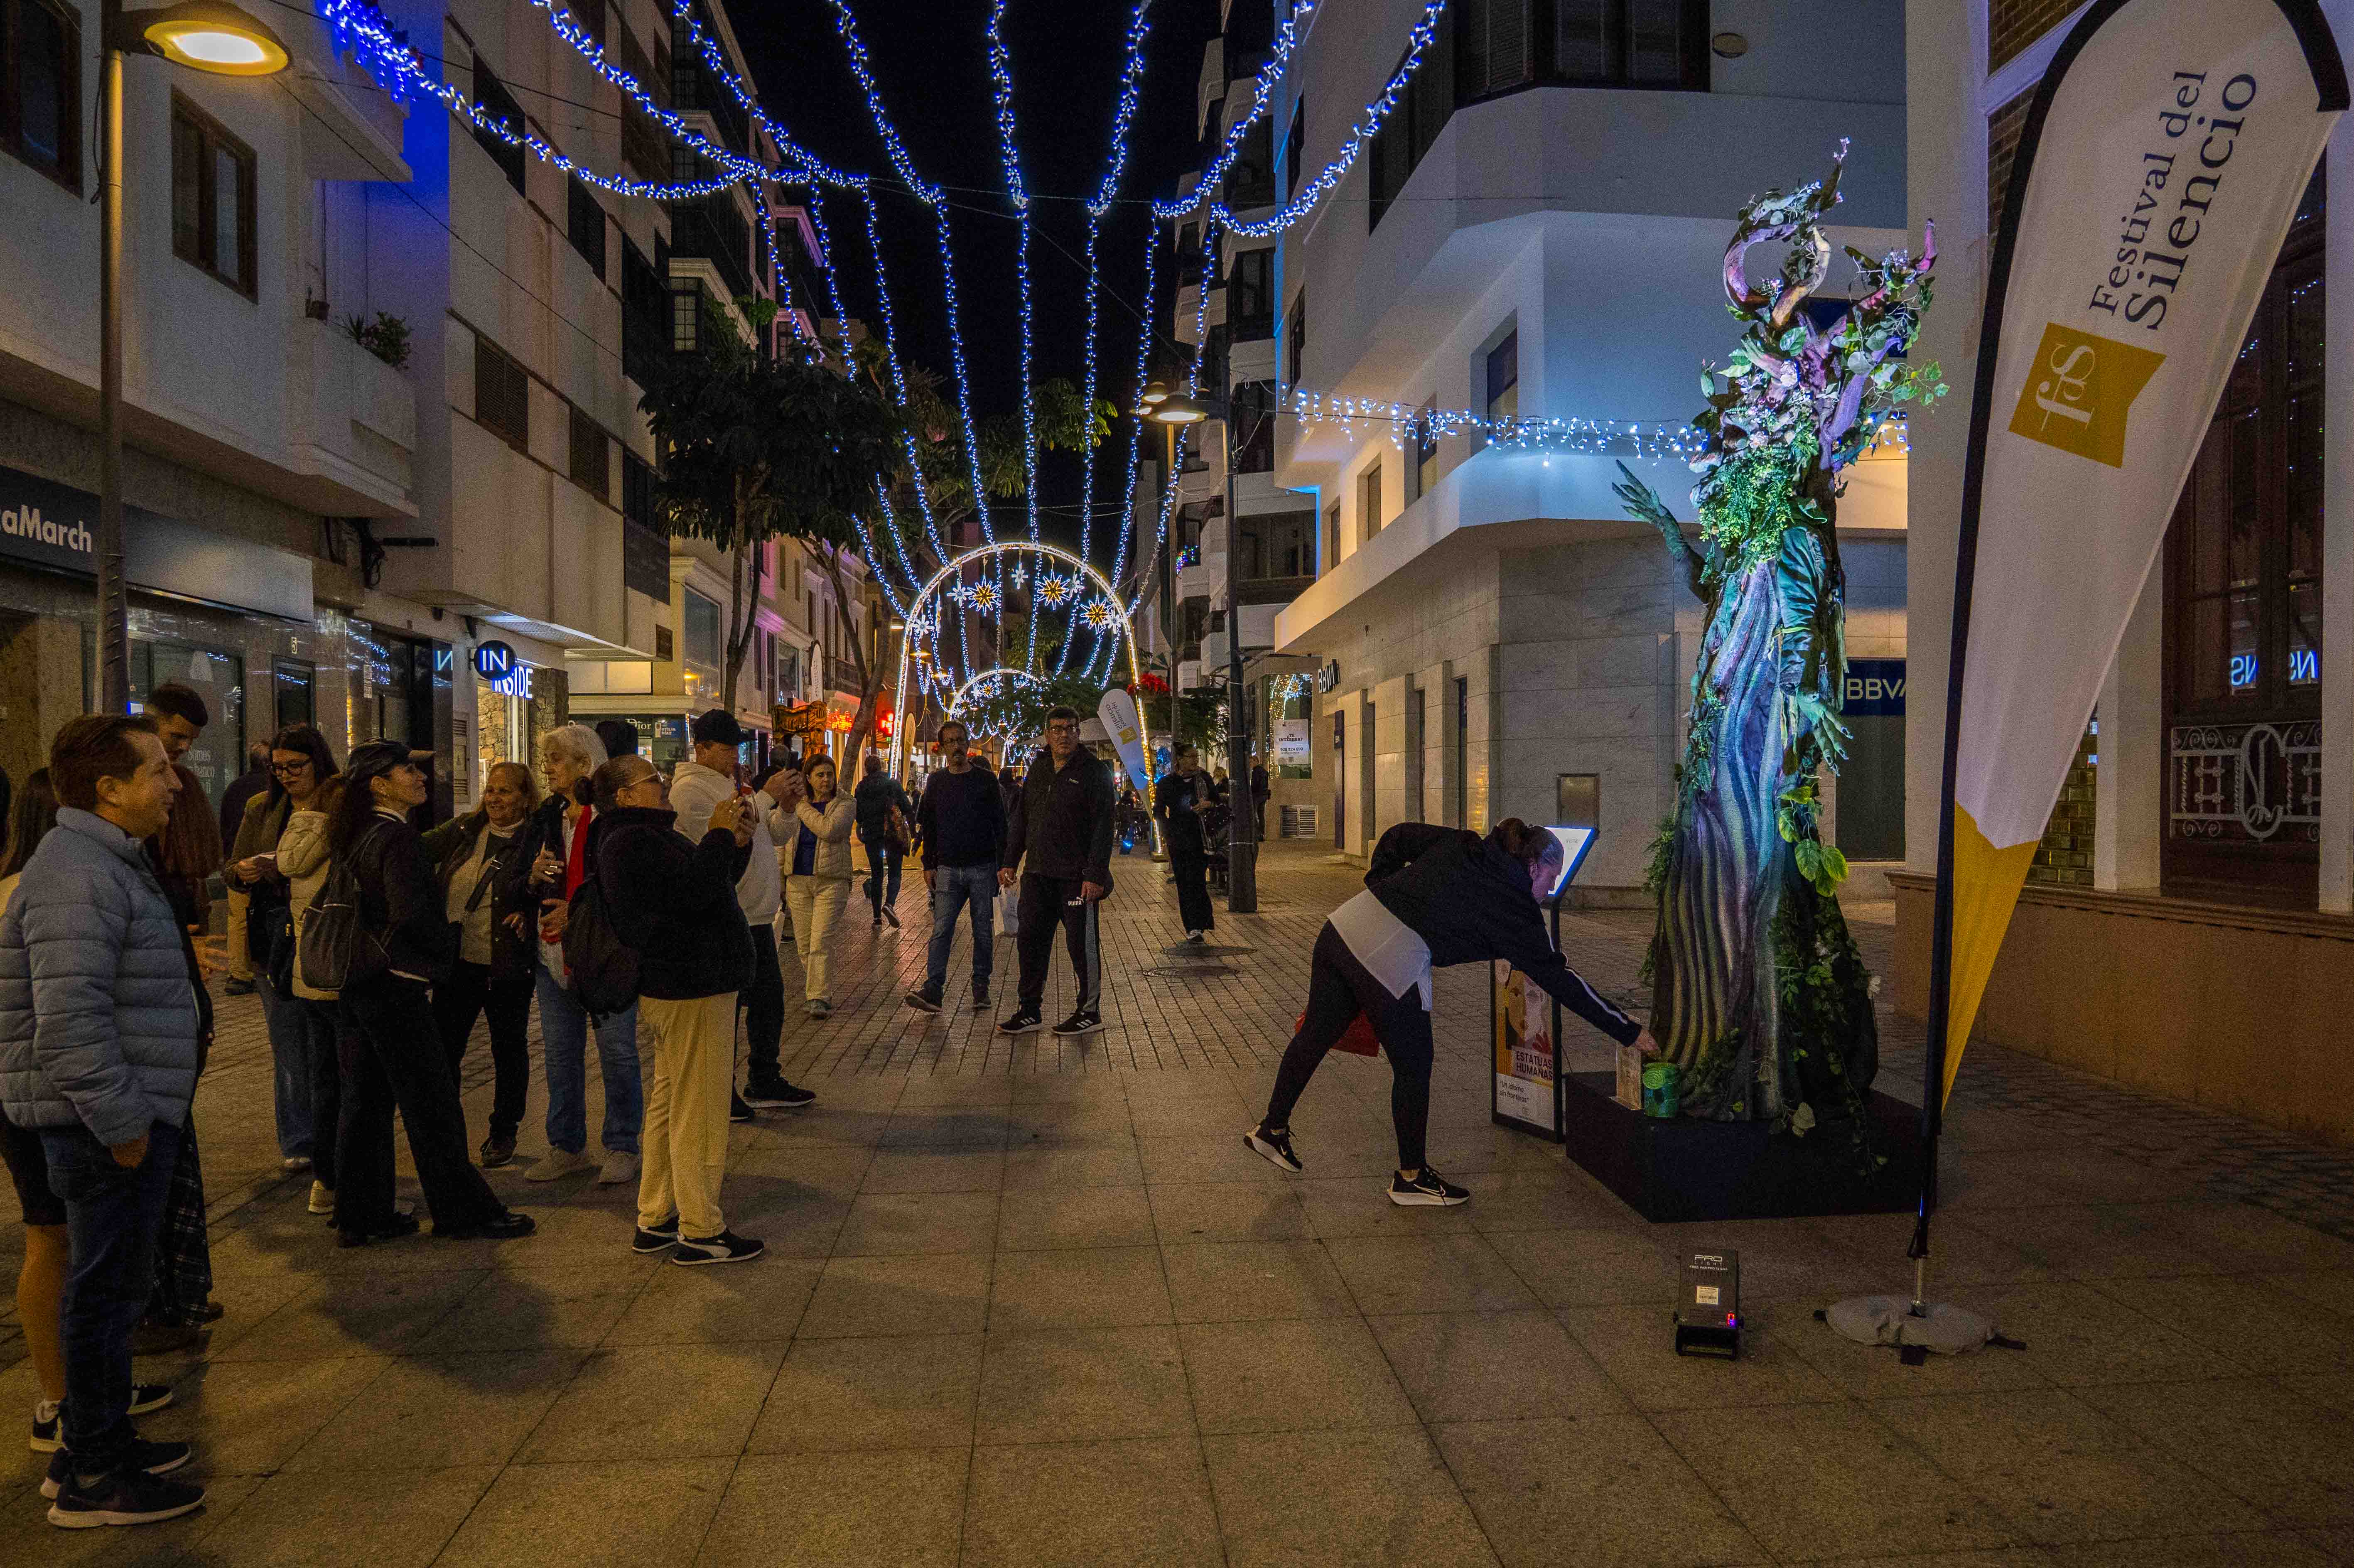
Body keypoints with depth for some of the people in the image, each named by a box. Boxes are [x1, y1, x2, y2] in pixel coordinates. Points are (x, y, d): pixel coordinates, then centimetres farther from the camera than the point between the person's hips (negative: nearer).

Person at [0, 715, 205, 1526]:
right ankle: (93, 1480, 13)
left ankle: (98, 1447, 32)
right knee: (107, 1287, 0)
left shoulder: (108, 864, 15)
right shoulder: (78, 877, -20)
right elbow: (69, 1020, -27)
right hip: (109, 1124, -11)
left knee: (110, 1285, 19)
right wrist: (120, 1122, -22)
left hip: (127, 1116, 11)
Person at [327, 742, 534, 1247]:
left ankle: (360, 1215, 21)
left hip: (357, 985, 9)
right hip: (396, 985, -9)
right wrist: (441, 939, -10)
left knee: (366, 1101, 14)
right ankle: (463, 1210, 10)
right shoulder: (395, 837, -17)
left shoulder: (354, 836, 10)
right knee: (431, 1103, 0)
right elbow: (412, 914, -26)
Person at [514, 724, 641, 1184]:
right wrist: (533, 878, -6)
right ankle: (567, 1146, 24)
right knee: (558, 1053, 12)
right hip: (554, 951, 7)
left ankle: (622, 1147, 13)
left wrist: (580, 909, -17)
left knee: (617, 1051, 1)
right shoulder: (546, 818, 12)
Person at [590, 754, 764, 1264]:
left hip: (671, 987, 12)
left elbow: (713, 880, 19)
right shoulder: (635, 841, -17)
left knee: (667, 1105, 17)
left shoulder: (646, 836, 19)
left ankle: (655, 1221, 27)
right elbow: (696, 890, -28)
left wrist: (736, 844, 3)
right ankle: (701, 1232, 5)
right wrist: (720, 835, -16)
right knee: (699, 1111, -4)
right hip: (691, 990, -12)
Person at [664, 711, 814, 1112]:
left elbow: (775, 836, 18)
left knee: (769, 996, 15)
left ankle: (764, 1082, 27)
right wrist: (765, 797, -19)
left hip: (756, 914, 9)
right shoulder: (689, 788, -11)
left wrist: (786, 807, -2)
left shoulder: (733, 786, 18)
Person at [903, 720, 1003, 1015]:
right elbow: (927, 827, 12)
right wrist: (929, 866, 6)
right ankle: (933, 990, -9)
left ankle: (981, 987, 16)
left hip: (983, 868, -1)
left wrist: (1002, 863, -2)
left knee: (983, 930, 5)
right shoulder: (936, 782, 8)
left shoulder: (985, 779, 2)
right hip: (948, 869, 1)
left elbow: (1000, 824, 3)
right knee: (941, 930, -6)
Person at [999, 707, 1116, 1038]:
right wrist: (1010, 861, 12)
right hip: (1038, 874, 6)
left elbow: (1103, 827, -11)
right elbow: (1021, 818, 18)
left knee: (1082, 943, 2)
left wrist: (1096, 874, -18)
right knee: (1031, 941, 8)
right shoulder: (1039, 768, 13)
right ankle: (1029, 1010, 19)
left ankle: (1089, 1012, 14)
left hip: (1076, 876, -6)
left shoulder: (1093, 771, -6)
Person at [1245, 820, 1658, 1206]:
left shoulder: (1461, 845, 17)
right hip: (1391, 963, -8)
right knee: (1413, 1069, 10)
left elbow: (1398, 836, 22)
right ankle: (1411, 1177, 25)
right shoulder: (1515, 908, 2)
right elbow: (1559, 979, 5)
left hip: (1346, 924, 8)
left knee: (1317, 1032, 22)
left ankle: (1272, 1129, 38)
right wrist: (1630, 1033, 12)